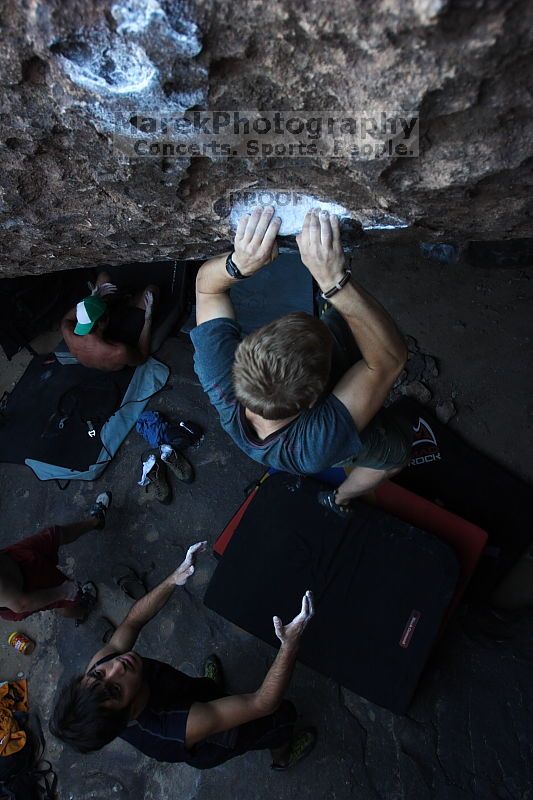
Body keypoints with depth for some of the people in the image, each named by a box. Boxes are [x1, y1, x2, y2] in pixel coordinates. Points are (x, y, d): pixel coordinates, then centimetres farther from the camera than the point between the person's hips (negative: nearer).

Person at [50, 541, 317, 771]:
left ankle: (213, 687, 64)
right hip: (205, 748, -4)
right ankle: (282, 755, 47)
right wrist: (290, 644, -52)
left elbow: (132, 622, -18)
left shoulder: (99, 664, -35)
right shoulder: (179, 731, -49)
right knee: (283, 713, 15)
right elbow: (261, 704, -45)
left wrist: (173, 580, -28)